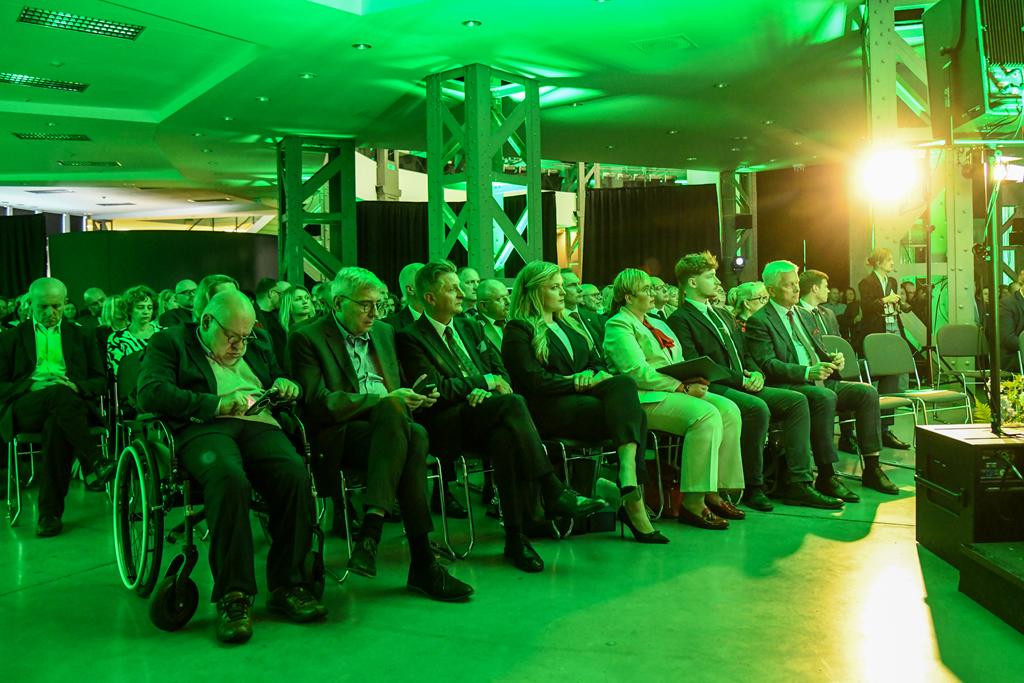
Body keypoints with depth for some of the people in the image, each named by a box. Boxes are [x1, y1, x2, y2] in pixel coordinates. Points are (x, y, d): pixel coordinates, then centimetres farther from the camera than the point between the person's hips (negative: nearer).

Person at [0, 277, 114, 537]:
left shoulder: (81, 336, 23)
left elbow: (100, 381, 16)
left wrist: (76, 386, -6)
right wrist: (30, 387, -9)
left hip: (70, 404, 1)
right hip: (25, 407, -1)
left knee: (56, 426, -37)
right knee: (60, 394, -37)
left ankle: (50, 513, -32)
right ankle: (97, 461, -39)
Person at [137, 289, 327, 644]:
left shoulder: (257, 347, 29)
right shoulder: (169, 342, 12)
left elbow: (283, 382, 35)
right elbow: (151, 393, -4)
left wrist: (286, 385, 9)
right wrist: (217, 404, -12)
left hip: (258, 424, 4)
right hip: (202, 428, -4)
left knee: (296, 475, -29)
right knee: (229, 478, -39)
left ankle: (287, 586, -19)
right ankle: (233, 596, -31)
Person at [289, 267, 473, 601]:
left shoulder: (384, 332, 23)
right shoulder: (307, 339, 2)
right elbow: (319, 404, -10)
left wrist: (415, 398, 5)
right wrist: (385, 400, -15)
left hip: (389, 425, 5)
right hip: (339, 435, -5)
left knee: (416, 435, -33)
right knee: (392, 409, -37)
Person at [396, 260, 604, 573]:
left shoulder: (469, 327, 23)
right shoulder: (410, 338, 0)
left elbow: (501, 372, 19)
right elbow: (437, 389, -10)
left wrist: (483, 391, -5)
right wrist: (486, 382, -4)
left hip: (485, 416, 6)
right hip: (447, 424, -5)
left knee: (504, 436, -34)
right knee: (512, 404, -33)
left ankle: (515, 536, -36)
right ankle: (554, 493, -32)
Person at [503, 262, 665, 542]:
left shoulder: (565, 326, 28)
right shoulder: (519, 330, 3)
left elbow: (597, 363, 23)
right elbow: (535, 381, -10)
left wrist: (591, 374, -1)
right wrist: (578, 382, -12)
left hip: (579, 396, 7)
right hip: (549, 410, -7)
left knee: (623, 384, -26)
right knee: (630, 413, -27)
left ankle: (629, 482, -36)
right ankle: (632, 500, -34)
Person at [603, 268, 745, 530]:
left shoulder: (656, 324, 26)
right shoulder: (618, 326, -3)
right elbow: (637, 373, -15)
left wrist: (693, 379, -2)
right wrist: (682, 387, -17)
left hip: (676, 389, 9)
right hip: (645, 399, -9)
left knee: (728, 410, -13)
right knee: (706, 415, -29)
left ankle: (714, 493, -12)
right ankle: (692, 503, -28)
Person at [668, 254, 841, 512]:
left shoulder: (723, 315, 27)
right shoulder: (679, 320, -3)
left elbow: (745, 353, 27)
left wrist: (756, 373, 4)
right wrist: (739, 379, -15)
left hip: (743, 385, 9)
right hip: (714, 389, -9)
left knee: (797, 401, -9)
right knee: (758, 408, -34)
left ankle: (797, 484, -13)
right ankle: (752, 487, -19)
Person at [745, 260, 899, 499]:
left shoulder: (804, 316, 23)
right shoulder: (759, 321, -3)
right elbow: (767, 364, -14)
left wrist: (832, 359, 3)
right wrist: (807, 372, -25)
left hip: (820, 381, 8)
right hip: (788, 387, -8)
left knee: (867, 392, -11)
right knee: (825, 397, -35)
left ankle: (872, 468, -7)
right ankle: (826, 476, -29)